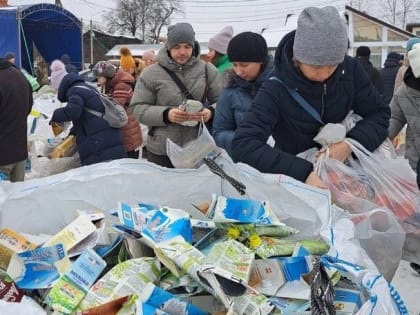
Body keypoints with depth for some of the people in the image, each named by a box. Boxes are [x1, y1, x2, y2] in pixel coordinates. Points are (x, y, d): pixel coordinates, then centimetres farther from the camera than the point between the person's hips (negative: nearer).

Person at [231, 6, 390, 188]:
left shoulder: (350, 70, -10)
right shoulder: (277, 89, -22)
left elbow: (379, 114, -2)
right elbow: (243, 144, -32)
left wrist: (351, 144, -22)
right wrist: (304, 173, -41)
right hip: (294, 176, -2)